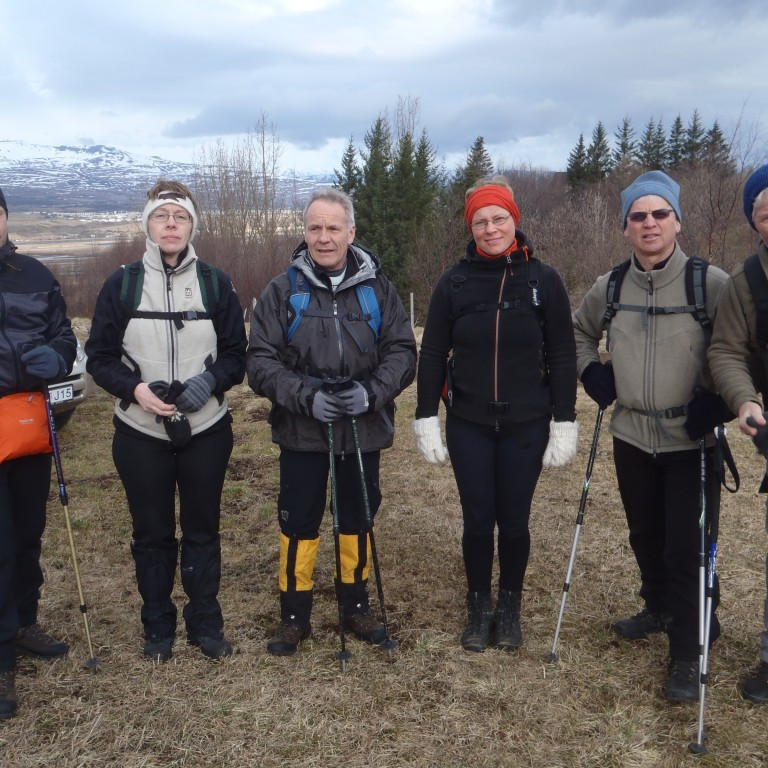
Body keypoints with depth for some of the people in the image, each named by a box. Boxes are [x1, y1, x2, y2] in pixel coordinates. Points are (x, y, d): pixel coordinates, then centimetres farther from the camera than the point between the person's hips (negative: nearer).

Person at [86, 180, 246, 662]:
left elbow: (236, 355, 3)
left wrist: (210, 380, -16)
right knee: (152, 532, 11)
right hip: (141, 433, 0)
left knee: (203, 530, 11)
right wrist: (134, 388, -17)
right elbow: (100, 357, 1)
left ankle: (206, 623, 26)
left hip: (206, 431, 1)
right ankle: (158, 627, 27)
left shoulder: (216, 284, 1)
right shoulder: (122, 284, -1)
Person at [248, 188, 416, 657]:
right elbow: (261, 361, -7)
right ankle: (295, 615, 24)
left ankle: (356, 605, 34)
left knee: (358, 520, 15)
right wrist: (307, 398, -21)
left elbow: (403, 352, -1)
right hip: (301, 432, -1)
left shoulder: (378, 289, 2)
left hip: (364, 429, 2)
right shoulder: (283, 290, -2)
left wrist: (372, 392, -18)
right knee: (299, 524, 7)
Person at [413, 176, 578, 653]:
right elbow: (432, 354, 3)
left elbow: (562, 357, -1)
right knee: (478, 522, 6)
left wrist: (565, 422, -3)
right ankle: (479, 608, 28)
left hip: (525, 426, 0)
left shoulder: (543, 281, -2)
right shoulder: (454, 282, 0)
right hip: (469, 425, 1)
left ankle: (510, 608, 30)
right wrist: (426, 418, -1)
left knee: (514, 522, 8)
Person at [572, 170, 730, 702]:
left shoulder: (710, 283, -10)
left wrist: (719, 400, -13)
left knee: (686, 545, -3)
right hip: (632, 437, 5)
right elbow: (579, 331, 21)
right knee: (645, 534, 18)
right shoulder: (610, 287, 3)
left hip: (690, 441, -4)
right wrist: (591, 372, 6)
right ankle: (660, 609, 42)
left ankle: (688, 652, 12)